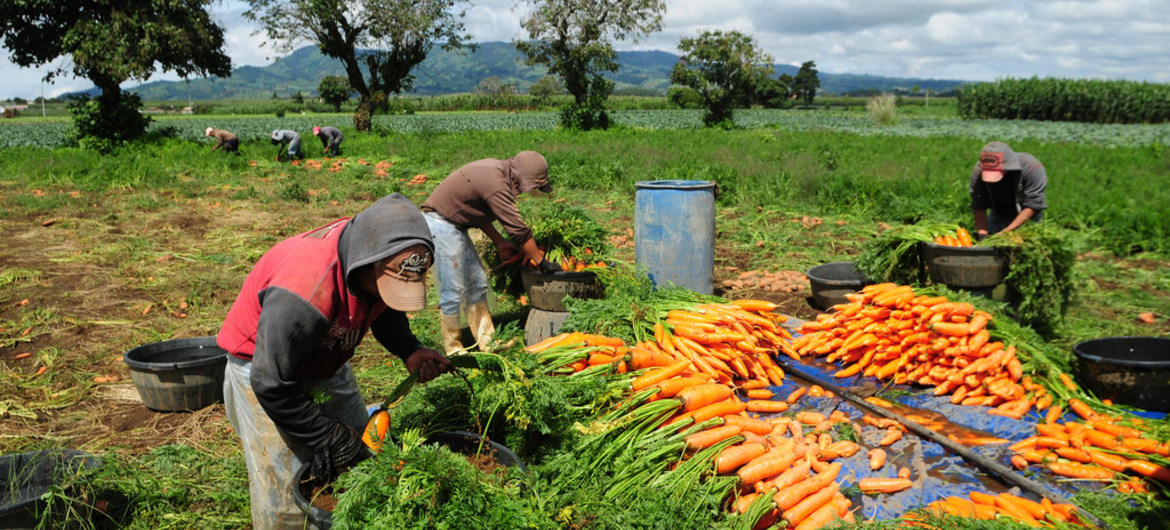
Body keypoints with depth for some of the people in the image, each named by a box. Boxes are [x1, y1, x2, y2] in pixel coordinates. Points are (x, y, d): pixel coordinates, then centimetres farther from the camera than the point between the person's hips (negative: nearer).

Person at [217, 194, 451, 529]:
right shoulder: (305, 291, -42)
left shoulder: (386, 267, -20)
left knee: (362, 457, 12)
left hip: (327, 363, 7)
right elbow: (272, 385, -31)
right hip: (265, 367, -7)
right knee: (284, 498, -5)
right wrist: (329, 438, -23)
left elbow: (383, 310, 4)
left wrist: (409, 350, -15)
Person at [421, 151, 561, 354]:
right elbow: (519, 230, -21)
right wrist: (542, 262, -11)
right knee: (454, 290, -6)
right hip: (441, 224, -11)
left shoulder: (496, 170, 4)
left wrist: (500, 243, 12)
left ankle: (486, 341, 17)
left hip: (455, 226, 11)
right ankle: (453, 349, 7)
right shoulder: (496, 184, -26)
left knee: (477, 282, 11)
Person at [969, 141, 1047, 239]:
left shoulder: (1032, 168, -29)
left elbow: (1033, 206, -27)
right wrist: (982, 235, -34)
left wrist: (1006, 232, -32)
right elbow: (979, 208, -21)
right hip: (999, 215, 2)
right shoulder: (978, 171, -24)